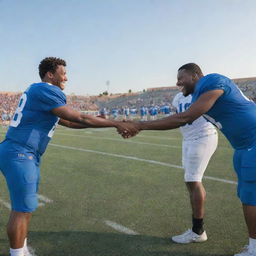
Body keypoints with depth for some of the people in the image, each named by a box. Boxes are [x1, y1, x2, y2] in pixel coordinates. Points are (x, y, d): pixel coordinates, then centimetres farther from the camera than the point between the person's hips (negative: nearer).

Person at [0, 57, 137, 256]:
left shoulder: (38, 91, 17)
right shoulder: (46, 91, -14)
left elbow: (69, 122, 18)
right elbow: (79, 118, -15)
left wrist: (97, 122, 10)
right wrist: (116, 124, -10)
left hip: (25, 155, 10)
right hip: (19, 155, -10)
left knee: (24, 207, 16)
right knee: (23, 209, -2)